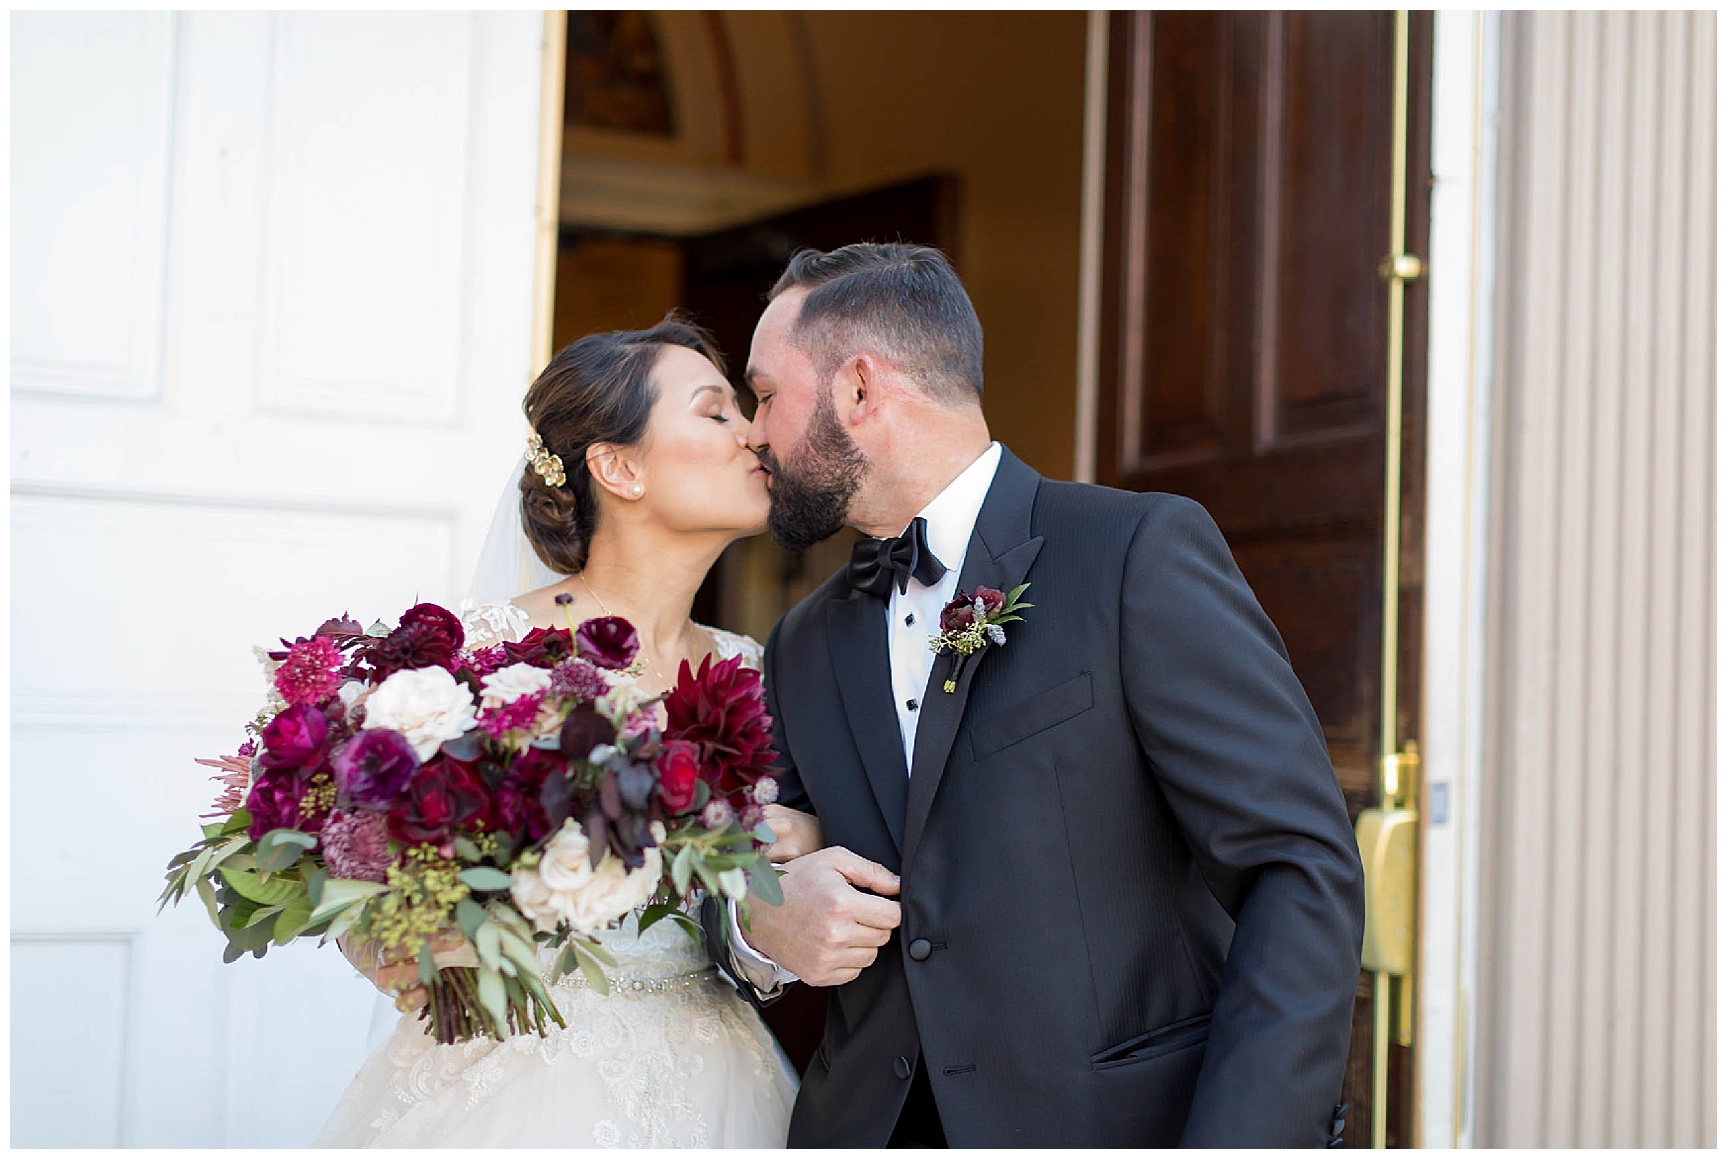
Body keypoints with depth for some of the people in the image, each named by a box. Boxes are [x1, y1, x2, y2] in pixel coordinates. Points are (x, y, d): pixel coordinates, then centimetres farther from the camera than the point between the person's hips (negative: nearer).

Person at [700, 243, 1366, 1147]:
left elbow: (1303, 869, -15)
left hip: (1118, 1127, -5)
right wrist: (758, 927, -9)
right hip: (867, 1127, 5)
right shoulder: (802, 649, 10)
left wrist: (1236, 1141, -24)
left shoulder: (1141, 553, -10)